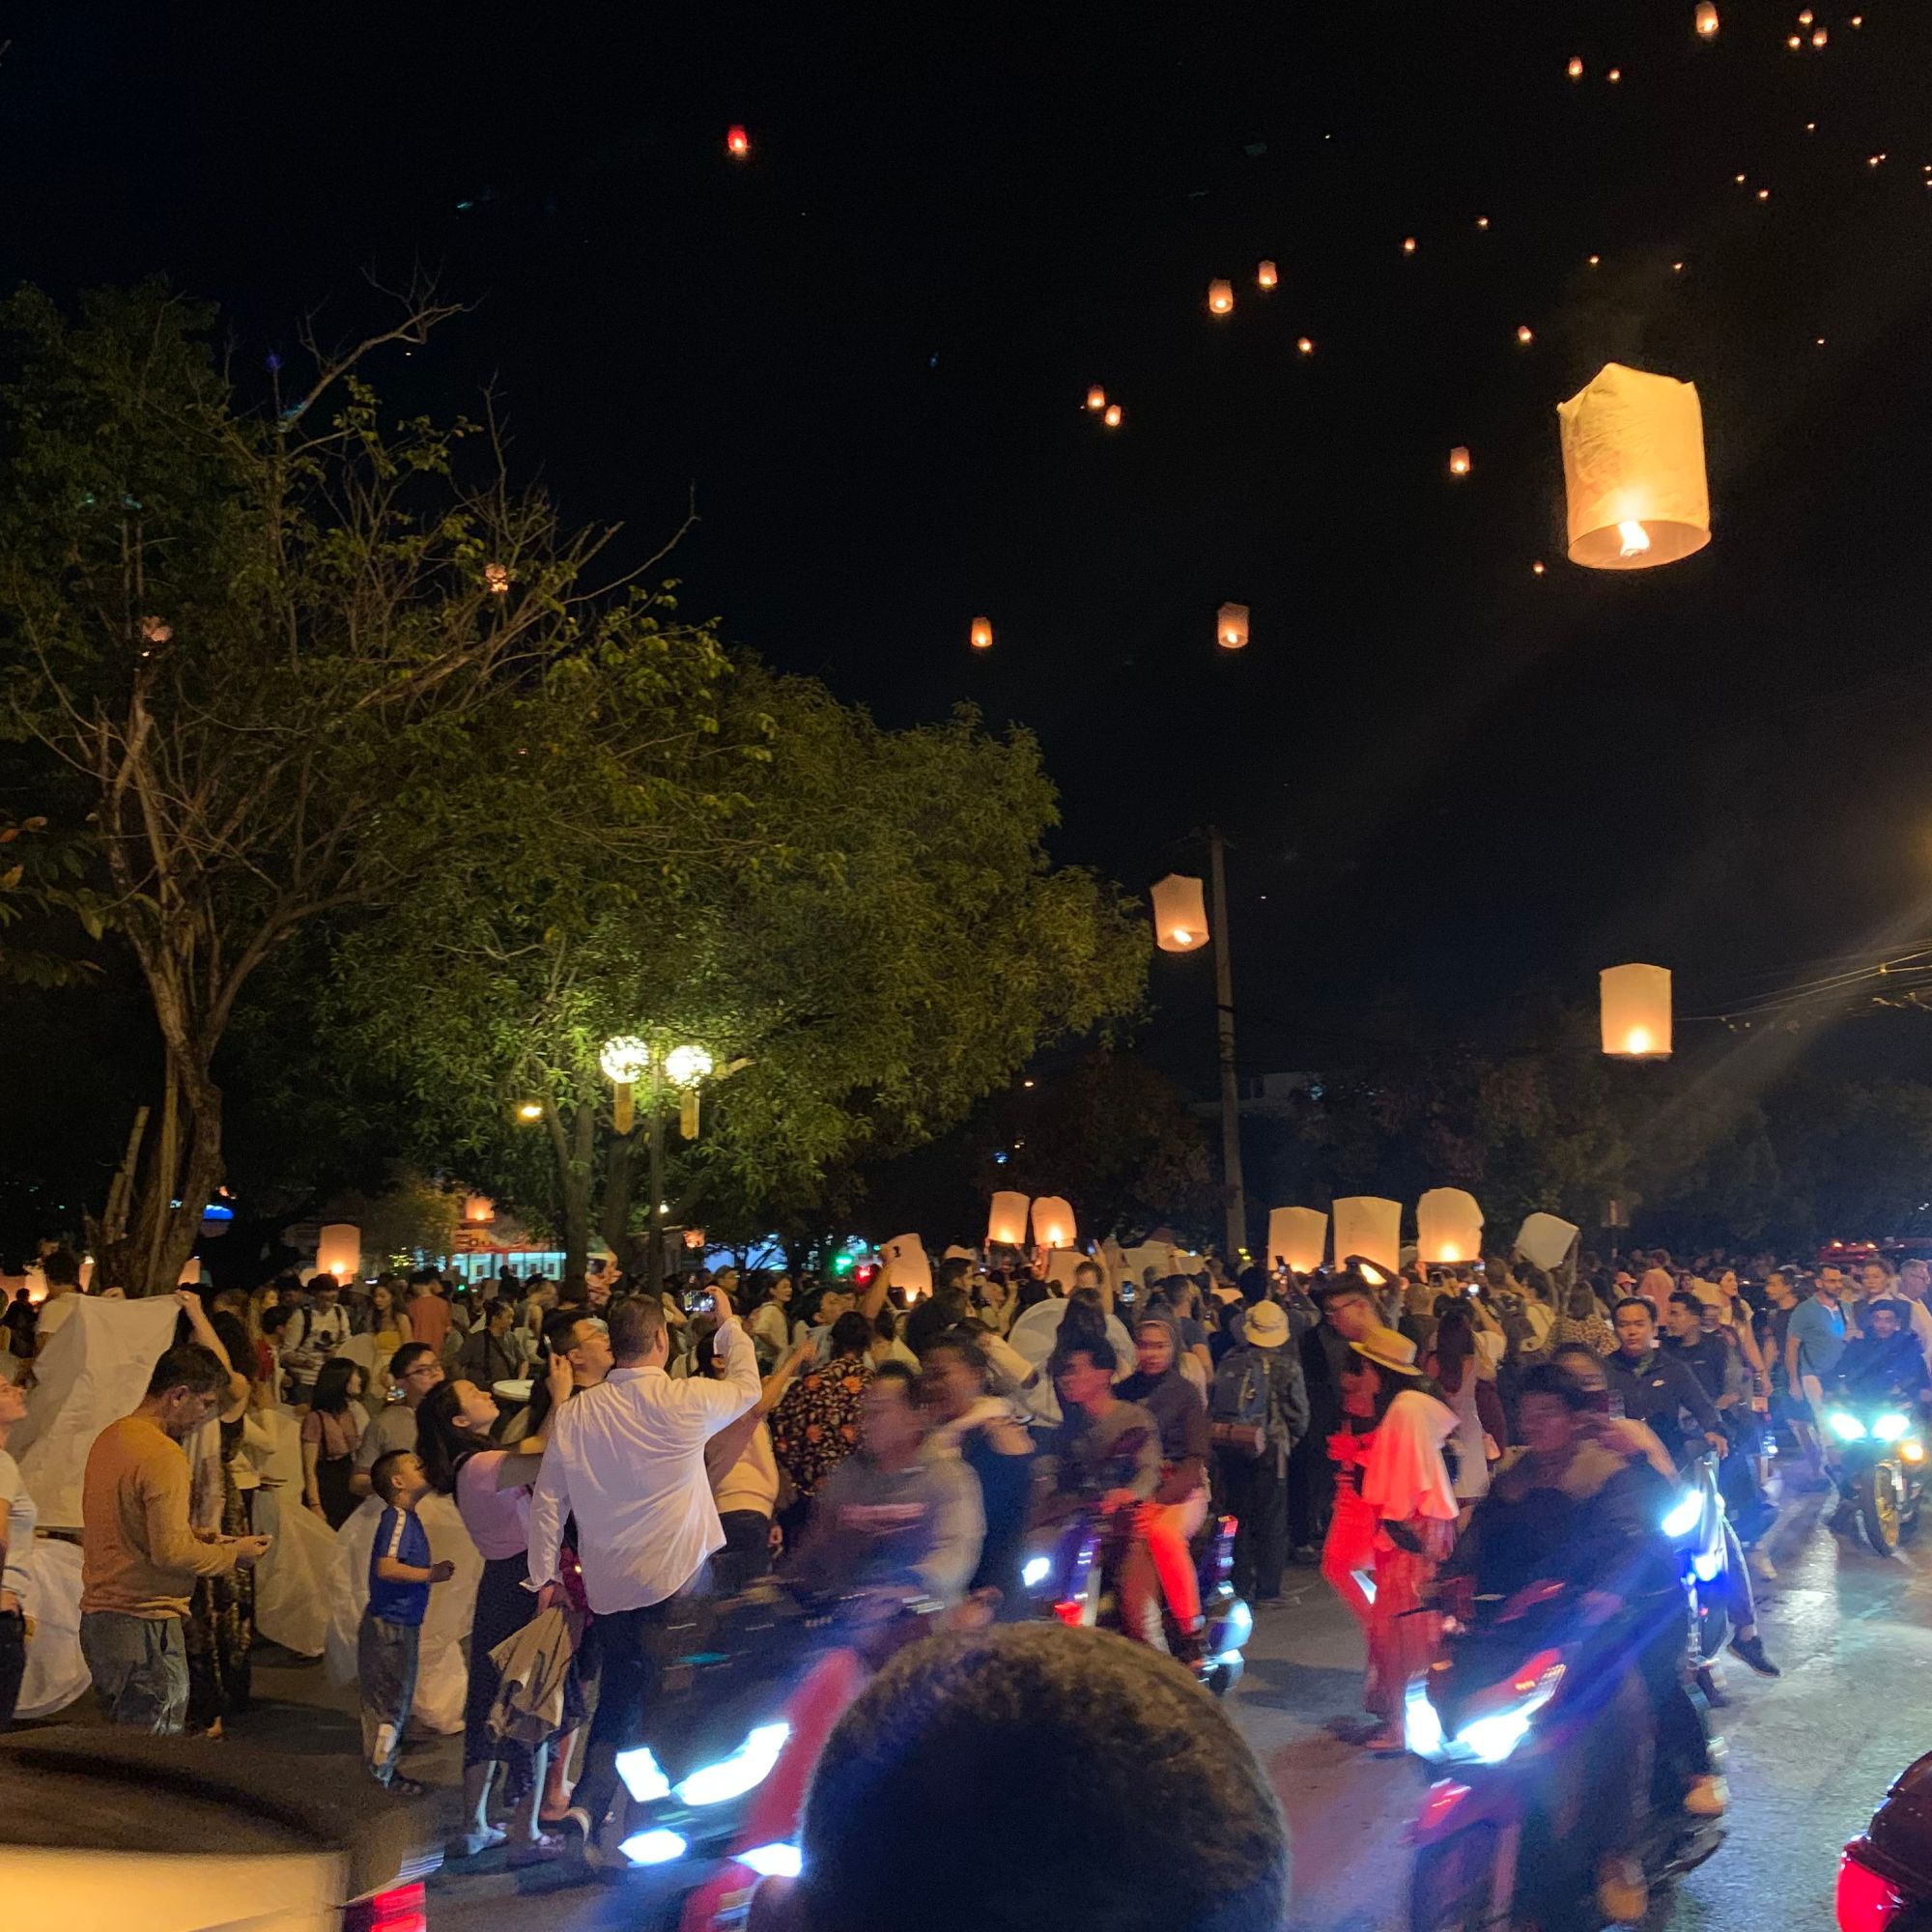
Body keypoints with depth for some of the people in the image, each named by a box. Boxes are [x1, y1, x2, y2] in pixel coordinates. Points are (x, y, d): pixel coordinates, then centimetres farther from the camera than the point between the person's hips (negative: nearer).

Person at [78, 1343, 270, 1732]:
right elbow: (170, 1552, -21)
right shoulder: (164, 1455, -17)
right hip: (143, 1624, -9)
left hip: (97, 1616, 9)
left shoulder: (109, 1438, 11)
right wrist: (231, 1554, -6)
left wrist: (196, 1538, 15)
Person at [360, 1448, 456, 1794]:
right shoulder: (398, 1518, -19)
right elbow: (386, 1567, -31)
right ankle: (382, 1774, 9)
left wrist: (434, 1571, 9)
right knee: (390, 1700, 0)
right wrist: (431, 1574, -25)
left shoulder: (407, 1518, 11)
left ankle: (384, 1768, 29)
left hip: (401, 1624, 10)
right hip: (390, 1625, -10)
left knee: (396, 1697, 18)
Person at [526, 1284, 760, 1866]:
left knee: (616, 1700, 17)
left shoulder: (575, 1413, -1)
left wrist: (545, 1575, 14)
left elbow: (548, 1500, 4)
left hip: (607, 1587, 4)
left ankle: (587, 1809, 10)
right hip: (676, 1579, -4)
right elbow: (746, 1387, 8)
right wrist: (728, 1322, 20)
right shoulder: (684, 1401, -12)